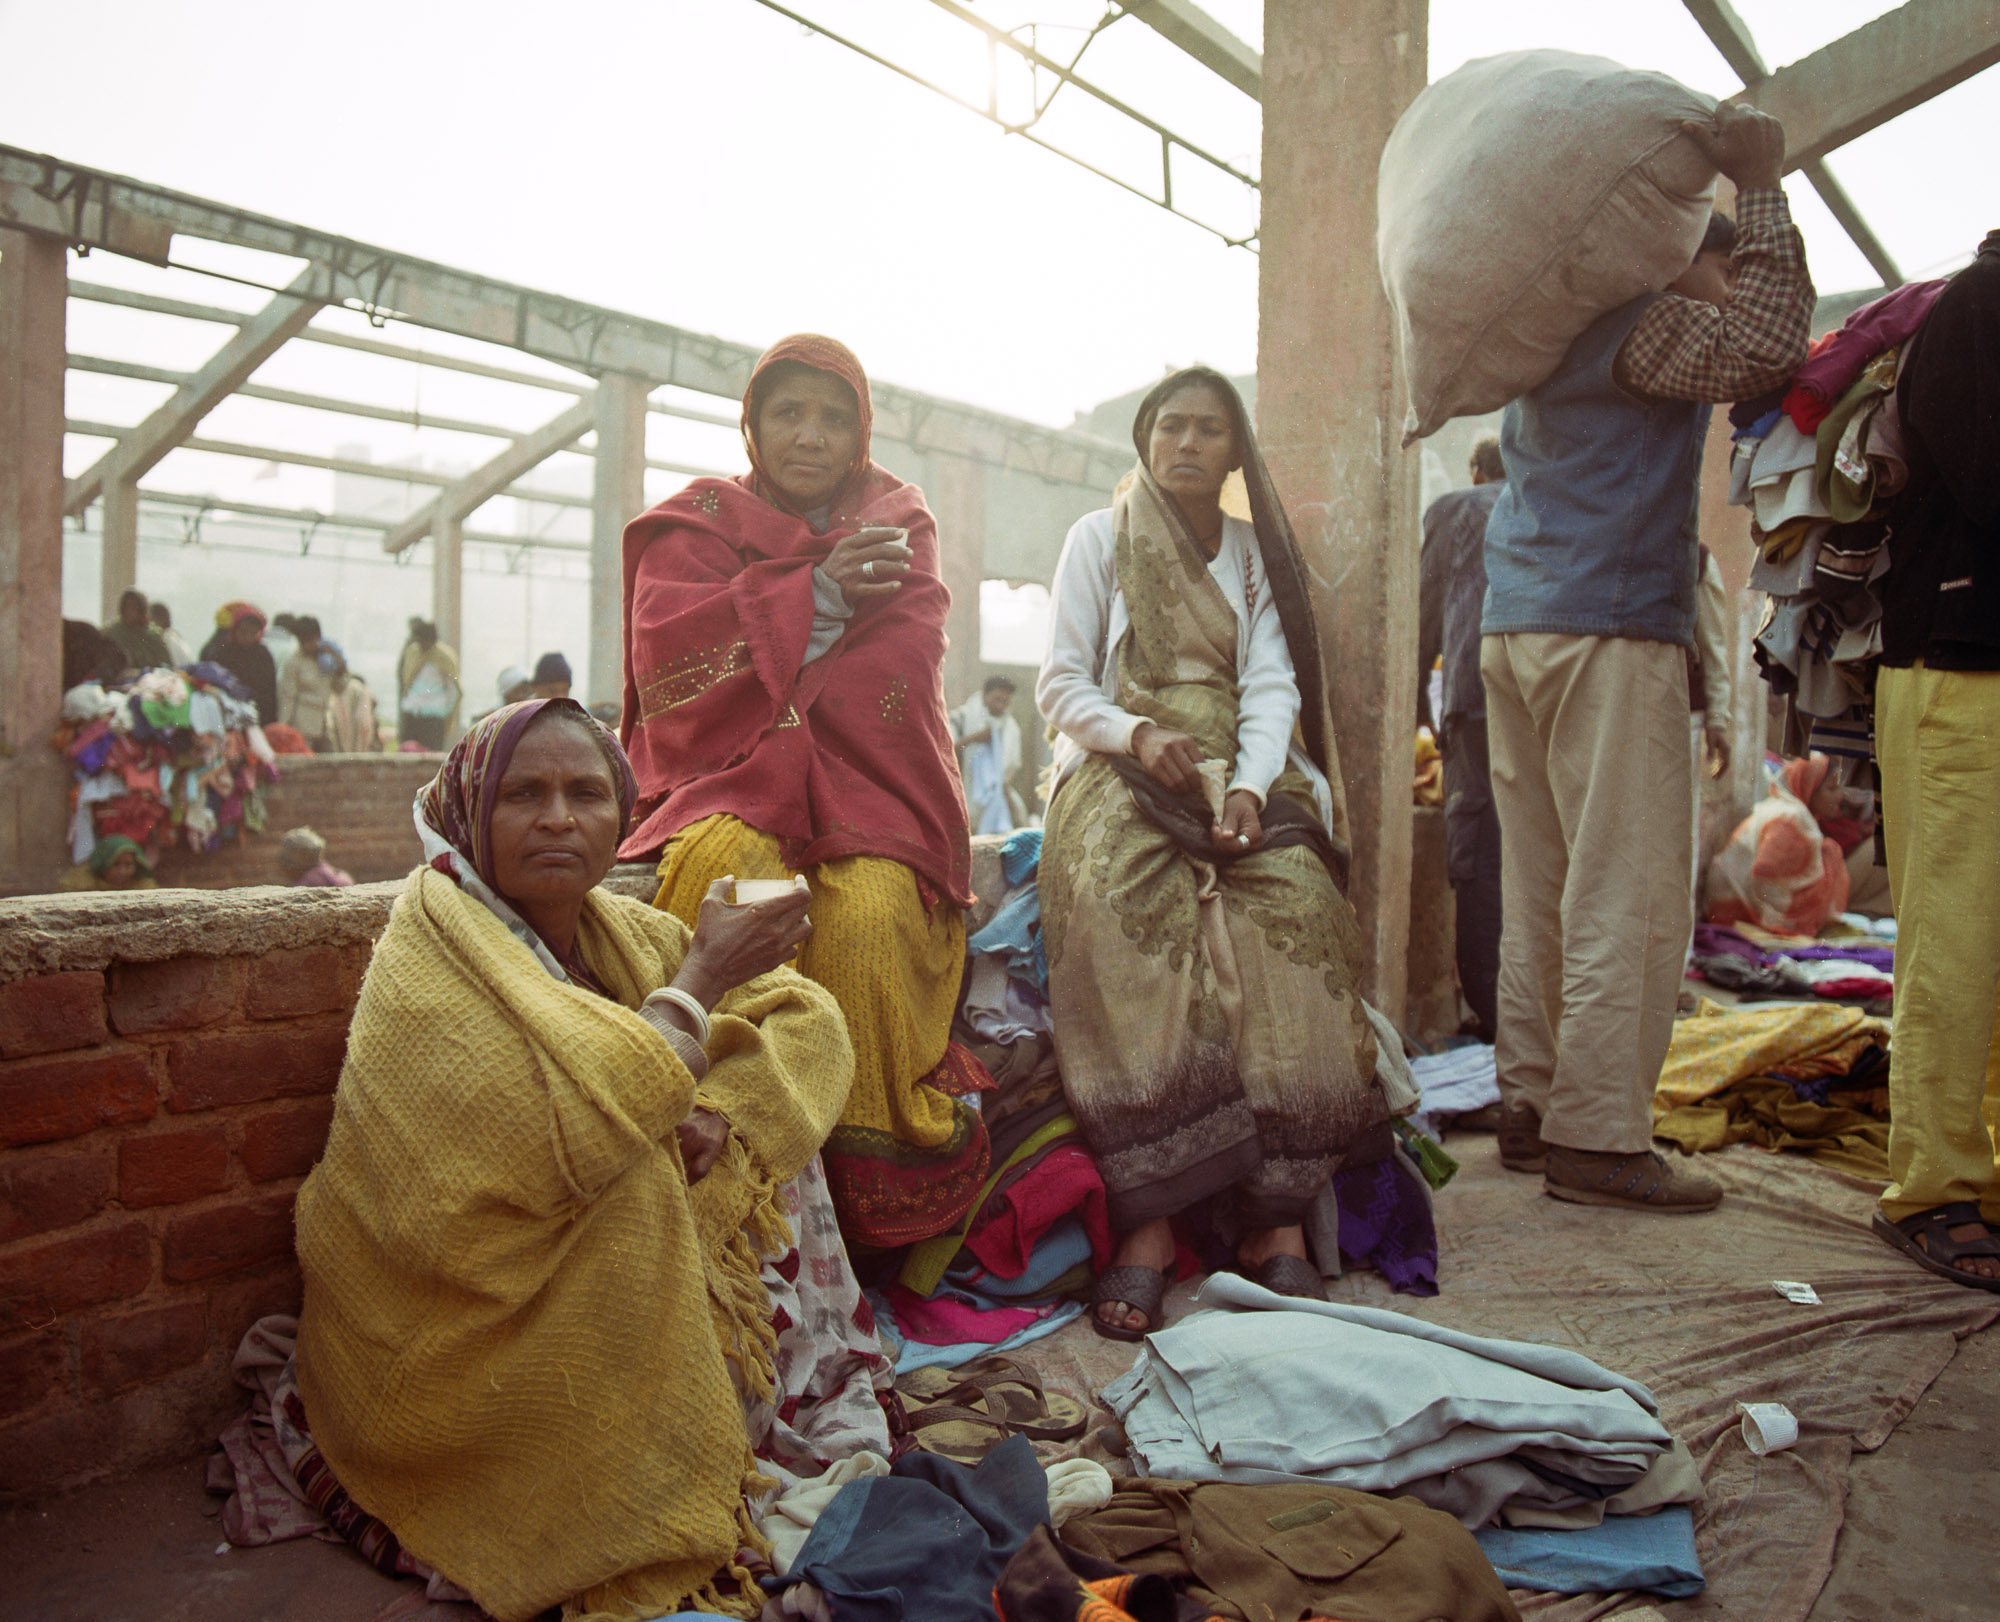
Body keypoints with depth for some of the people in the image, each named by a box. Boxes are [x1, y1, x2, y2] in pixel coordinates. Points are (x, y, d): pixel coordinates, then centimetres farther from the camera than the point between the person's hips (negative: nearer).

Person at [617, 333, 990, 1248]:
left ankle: (889, 1223, -22)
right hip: (729, 790, 0)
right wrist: (815, 598, -8)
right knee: (731, 870, -36)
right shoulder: (698, 524, 16)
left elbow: (898, 674, -1)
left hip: (869, 794, 0)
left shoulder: (897, 527, 17)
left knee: (870, 911, -32)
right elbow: (669, 654, -3)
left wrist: (759, 677, -7)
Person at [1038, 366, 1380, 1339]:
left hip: (1239, 770, 2)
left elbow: (1272, 687, 6)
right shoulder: (1098, 538, 13)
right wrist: (1139, 735, -16)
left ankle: (1276, 1215, -30)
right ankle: (1143, 1218, -36)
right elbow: (1061, 686, 5)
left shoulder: (1258, 553, 20)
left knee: (1292, 908, -32)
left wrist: (1250, 787, -14)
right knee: (1123, 916, -36)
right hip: (1120, 765, -2)